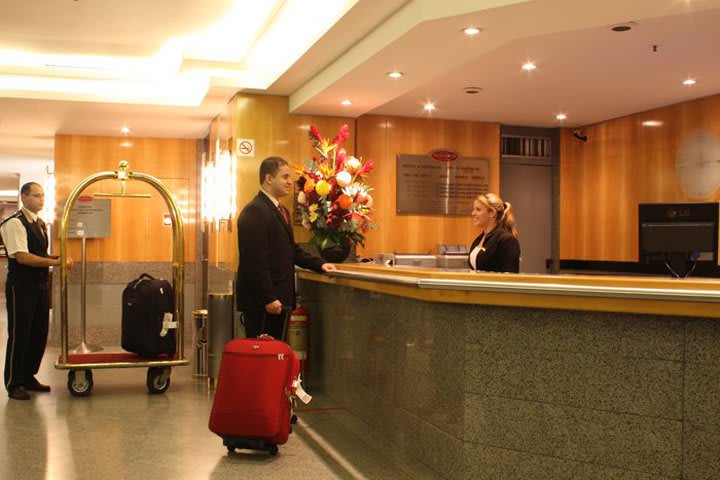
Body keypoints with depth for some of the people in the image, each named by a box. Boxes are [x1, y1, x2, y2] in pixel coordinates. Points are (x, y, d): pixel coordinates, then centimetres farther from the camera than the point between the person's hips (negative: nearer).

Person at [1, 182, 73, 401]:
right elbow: (22, 257, -22)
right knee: (19, 335, 0)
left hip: (40, 285, 9)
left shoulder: (40, 223, 14)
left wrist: (58, 258, 3)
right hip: (21, 286, -8)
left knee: (39, 334, 13)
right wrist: (54, 262, -22)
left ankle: (28, 377, 27)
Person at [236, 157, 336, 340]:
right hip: (261, 303, -10)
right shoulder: (255, 211, -14)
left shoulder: (282, 211, 19)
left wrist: (319, 264, 12)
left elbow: (291, 249, 25)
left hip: (278, 298, 10)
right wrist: (268, 298, -20)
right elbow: (255, 260, -20)